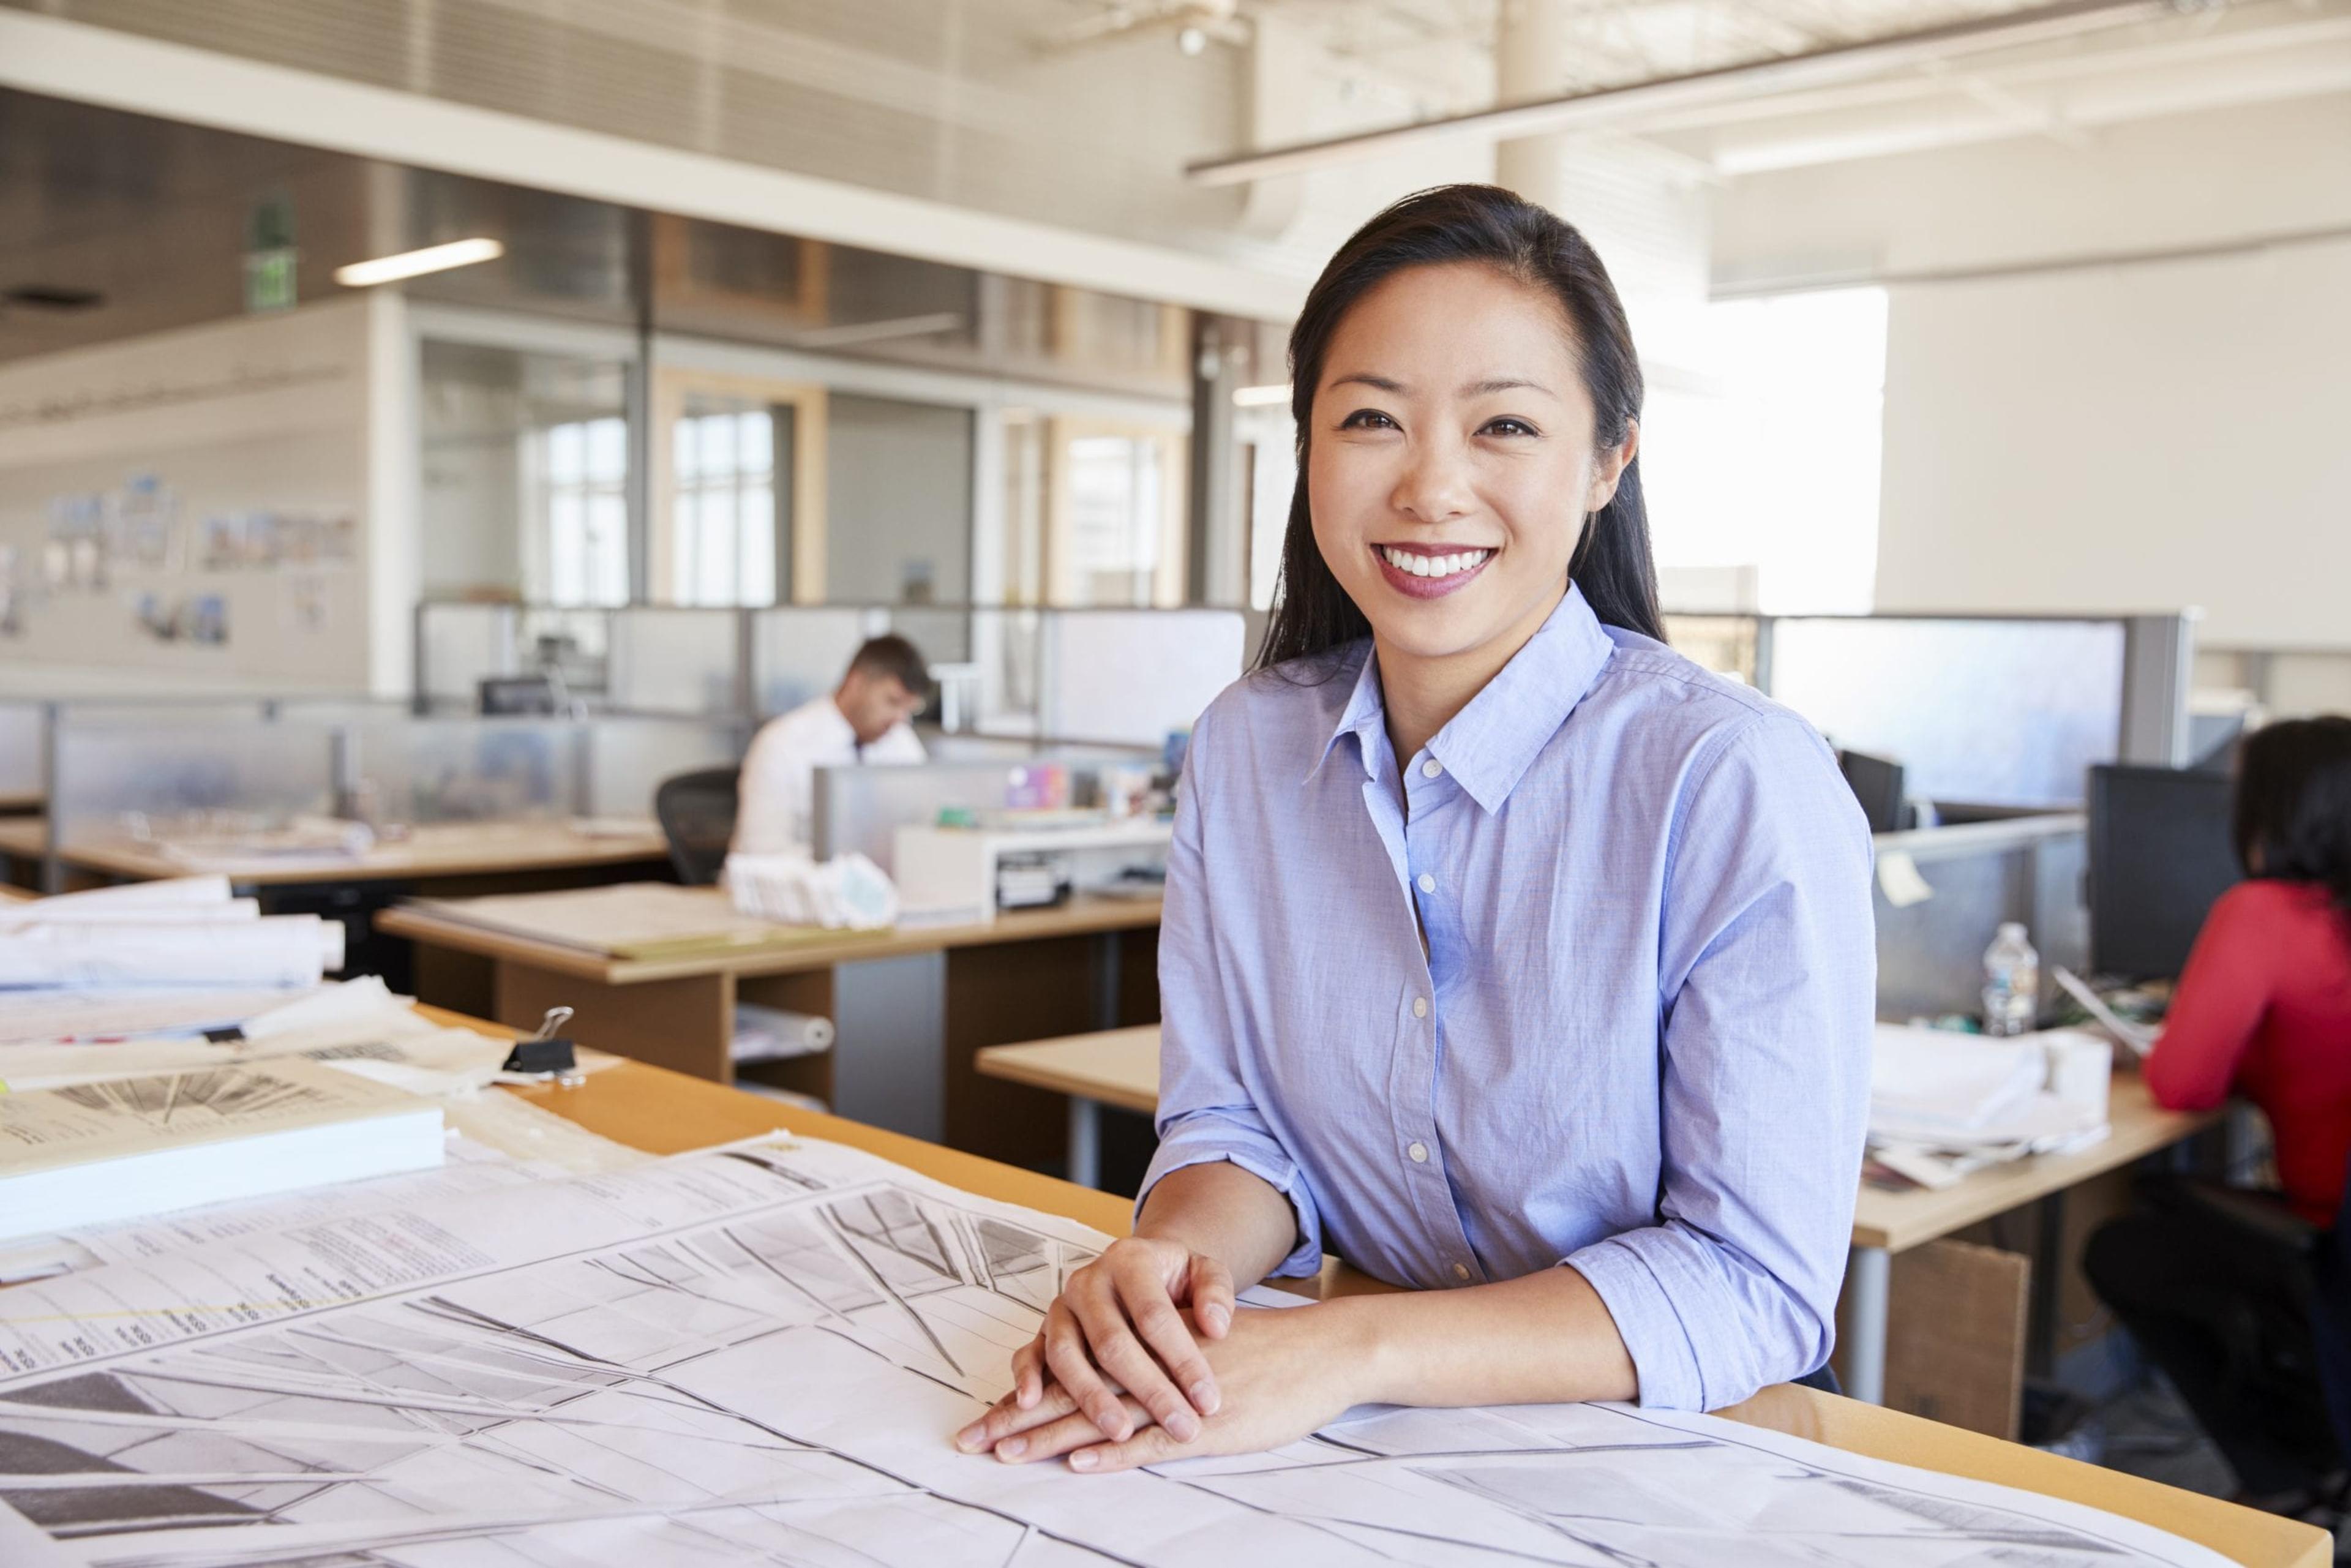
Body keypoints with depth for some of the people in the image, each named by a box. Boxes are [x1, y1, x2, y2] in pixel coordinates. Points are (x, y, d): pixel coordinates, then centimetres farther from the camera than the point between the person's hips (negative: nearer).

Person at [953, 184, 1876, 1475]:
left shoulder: (1738, 786, -17)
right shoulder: (1246, 749, 0)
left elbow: (1759, 1286, -16)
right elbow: (1236, 1117, 5)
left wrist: (1354, 1349, -26)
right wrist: (1168, 1264, -16)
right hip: (1373, 1458, 4)